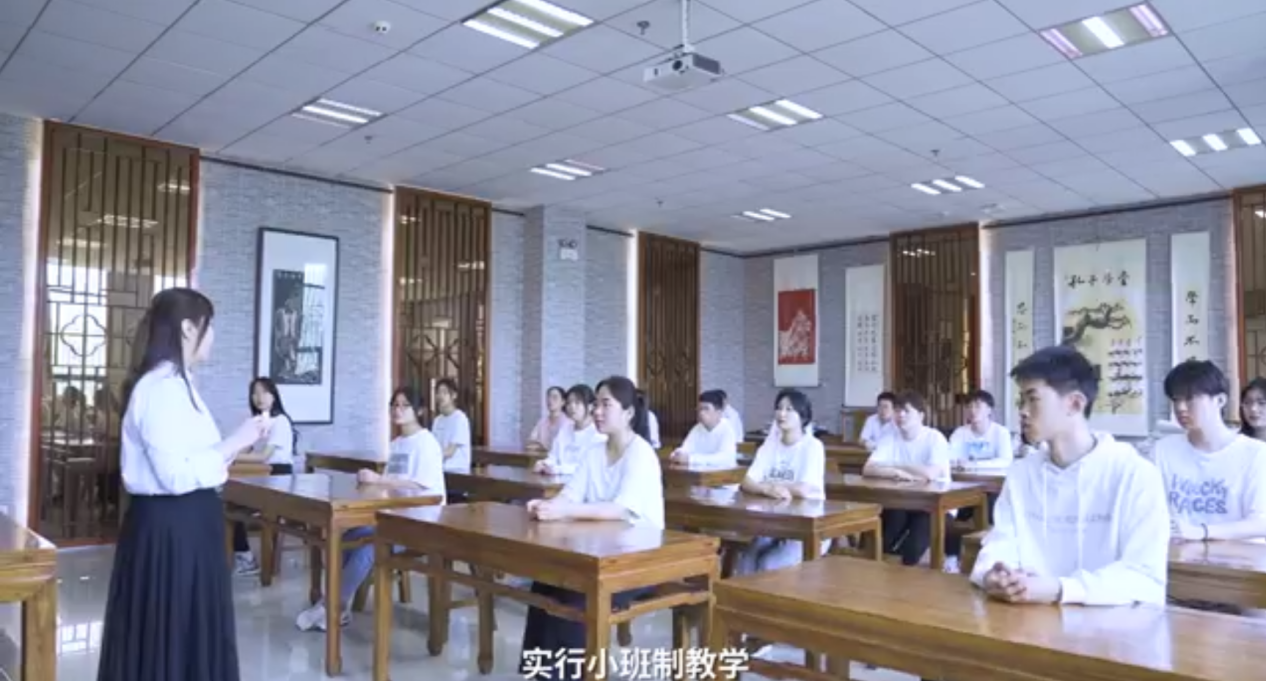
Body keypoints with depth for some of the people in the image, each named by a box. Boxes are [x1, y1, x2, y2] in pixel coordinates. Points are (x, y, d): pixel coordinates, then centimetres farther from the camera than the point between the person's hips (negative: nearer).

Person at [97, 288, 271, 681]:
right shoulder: (162, 387, -18)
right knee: (172, 638, 2)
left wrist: (237, 445, 8)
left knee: (191, 634, 18)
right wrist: (235, 442, -16)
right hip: (170, 527, -10)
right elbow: (176, 475, -24)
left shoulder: (174, 384, 13)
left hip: (187, 524, 10)